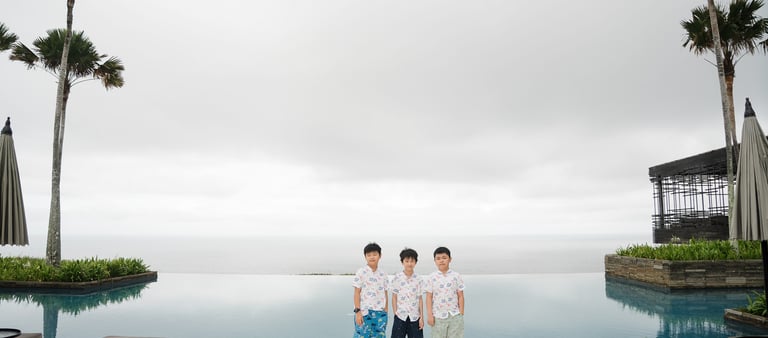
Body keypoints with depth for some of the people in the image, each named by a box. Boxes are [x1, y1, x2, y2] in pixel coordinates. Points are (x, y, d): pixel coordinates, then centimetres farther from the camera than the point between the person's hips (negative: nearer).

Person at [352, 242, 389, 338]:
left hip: (380, 313, 4)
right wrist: (357, 311, -11)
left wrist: (385, 312, 10)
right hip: (365, 312, -4)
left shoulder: (383, 274, 10)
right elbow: (357, 293, -4)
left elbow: (385, 294, 13)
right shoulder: (361, 272, -2)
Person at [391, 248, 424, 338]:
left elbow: (420, 299, 4)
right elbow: (394, 297, 1)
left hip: (415, 317, 2)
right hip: (400, 316, -1)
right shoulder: (397, 277, -2)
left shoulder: (418, 279, 2)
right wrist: (395, 313, -4)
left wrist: (421, 317, 1)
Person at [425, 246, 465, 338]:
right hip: (438, 316, 0)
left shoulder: (456, 276, 0)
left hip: (455, 316, 0)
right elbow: (429, 297, 0)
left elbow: (460, 296, 3)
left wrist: (461, 313, -1)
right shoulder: (431, 278, -1)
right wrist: (429, 315, -4)